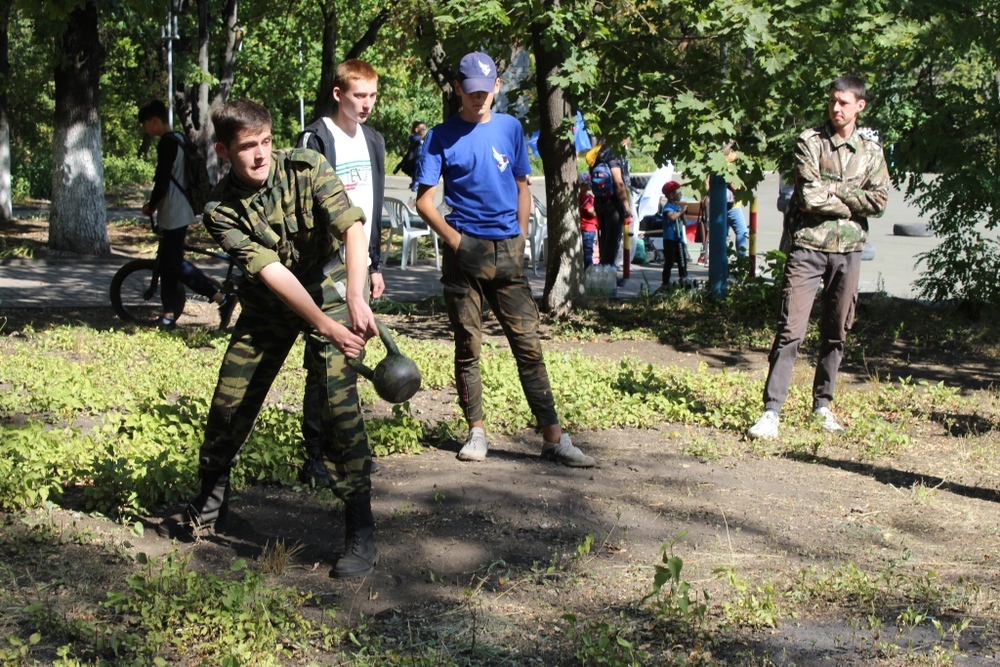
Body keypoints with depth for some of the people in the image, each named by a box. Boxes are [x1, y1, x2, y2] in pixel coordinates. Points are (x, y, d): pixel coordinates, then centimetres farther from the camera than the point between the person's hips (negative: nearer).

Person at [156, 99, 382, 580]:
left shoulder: (306, 168, -19)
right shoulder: (221, 211, -17)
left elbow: (353, 228, -29)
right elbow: (271, 273, -26)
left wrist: (355, 298, -44)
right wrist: (327, 327, -35)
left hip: (329, 292, -2)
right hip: (269, 306, 3)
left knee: (340, 406, -17)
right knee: (229, 403, 6)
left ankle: (361, 535, -12)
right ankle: (210, 502, 33)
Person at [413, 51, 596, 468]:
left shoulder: (510, 128, 9)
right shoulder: (442, 137, 1)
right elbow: (424, 200, 1)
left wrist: (521, 237, 7)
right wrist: (455, 240, -8)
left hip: (507, 253, 2)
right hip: (465, 253, -2)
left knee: (528, 344, -2)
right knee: (467, 347, 5)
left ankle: (554, 438, -2)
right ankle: (476, 432, 16)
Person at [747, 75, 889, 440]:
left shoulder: (871, 150, 9)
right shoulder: (809, 142, -2)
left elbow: (879, 201, -3)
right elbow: (809, 197, -13)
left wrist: (832, 191, -9)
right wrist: (850, 204, -5)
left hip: (848, 250, 4)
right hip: (808, 246, -3)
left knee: (836, 333, 10)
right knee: (790, 330, -8)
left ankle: (822, 405, 22)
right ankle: (771, 410, -8)